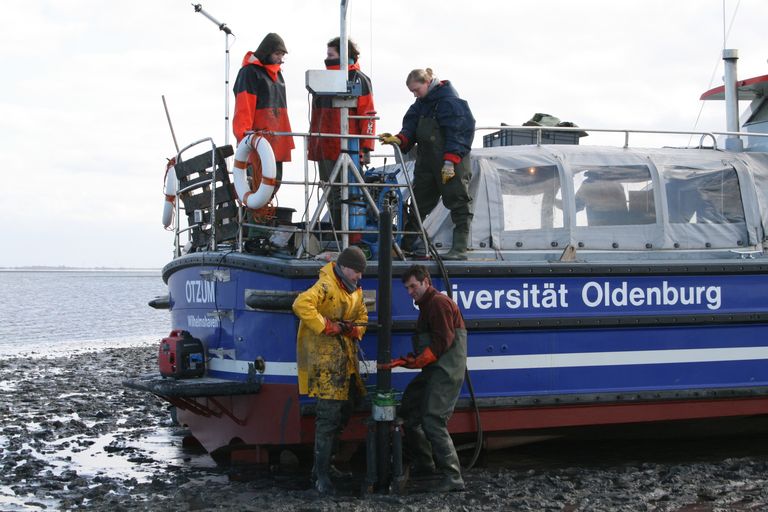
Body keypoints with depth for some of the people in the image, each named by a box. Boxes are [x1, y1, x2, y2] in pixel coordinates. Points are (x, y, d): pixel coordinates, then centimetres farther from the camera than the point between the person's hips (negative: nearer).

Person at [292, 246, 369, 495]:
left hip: (345, 358, 10)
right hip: (325, 358, -10)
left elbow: (362, 317, 24)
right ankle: (321, 474, -9)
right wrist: (328, 326, -26)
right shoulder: (326, 287, -16)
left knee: (345, 409, 16)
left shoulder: (355, 290, 15)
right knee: (329, 414, -13)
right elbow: (301, 305, -30)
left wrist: (355, 329, 0)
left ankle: (323, 463, 29)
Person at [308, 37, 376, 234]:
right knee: (331, 196, 9)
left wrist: (366, 147, -14)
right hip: (324, 149, 7)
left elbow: (368, 114, -8)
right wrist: (312, 144, 21)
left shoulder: (358, 79, -2)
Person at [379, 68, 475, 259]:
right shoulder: (422, 103, 14)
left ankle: (459, 249, -5)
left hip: (451, 165, -9)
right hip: (427, 162, 9)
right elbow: (411, 126, 8)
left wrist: (450, 161, -23)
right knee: (419, 203, 12)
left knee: (458, 204, -6)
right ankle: (404, 245, 18)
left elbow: (457, 132, -18)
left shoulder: (450, 101, -13)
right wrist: (399, 140, -12)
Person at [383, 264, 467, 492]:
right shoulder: (426, 306, 23)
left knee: (433, 421, -17)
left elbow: (443, 341, -19)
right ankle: (423, 465, 28)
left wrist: (419, 361, -21)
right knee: (409, 413, 15)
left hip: (446, 372, -11)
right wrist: (403, 361, 10)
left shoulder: (439, 303, -9)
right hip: (433, 371, 11)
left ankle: (452, 477, -17)